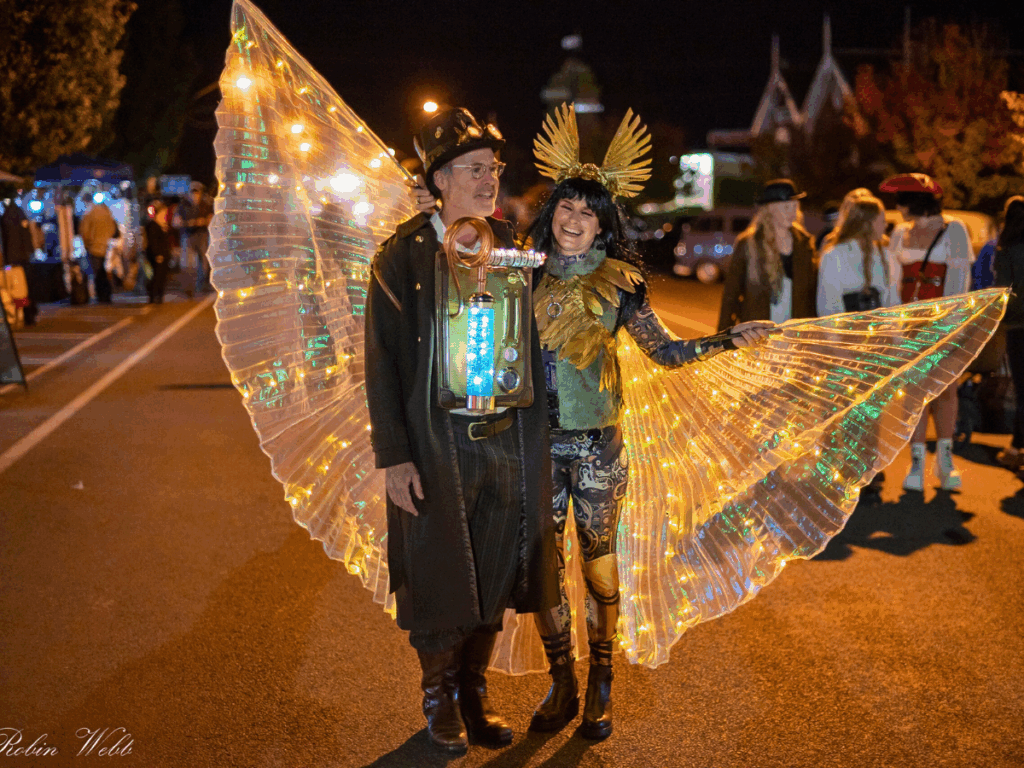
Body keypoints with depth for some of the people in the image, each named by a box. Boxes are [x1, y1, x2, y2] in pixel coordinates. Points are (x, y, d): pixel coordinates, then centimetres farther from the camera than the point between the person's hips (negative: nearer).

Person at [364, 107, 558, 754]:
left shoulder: (512, 247, 6)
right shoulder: (404, 255, -6)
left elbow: (532, 347, 11)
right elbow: (383, 361, -7)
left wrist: (536, 445, 7)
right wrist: (394, 456, -13)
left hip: (507, 443, 4)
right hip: (438, 446, -3)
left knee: (493, 580, 12)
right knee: (439, 580, 7)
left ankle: (476, 691, 31)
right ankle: (440, 696, 29)